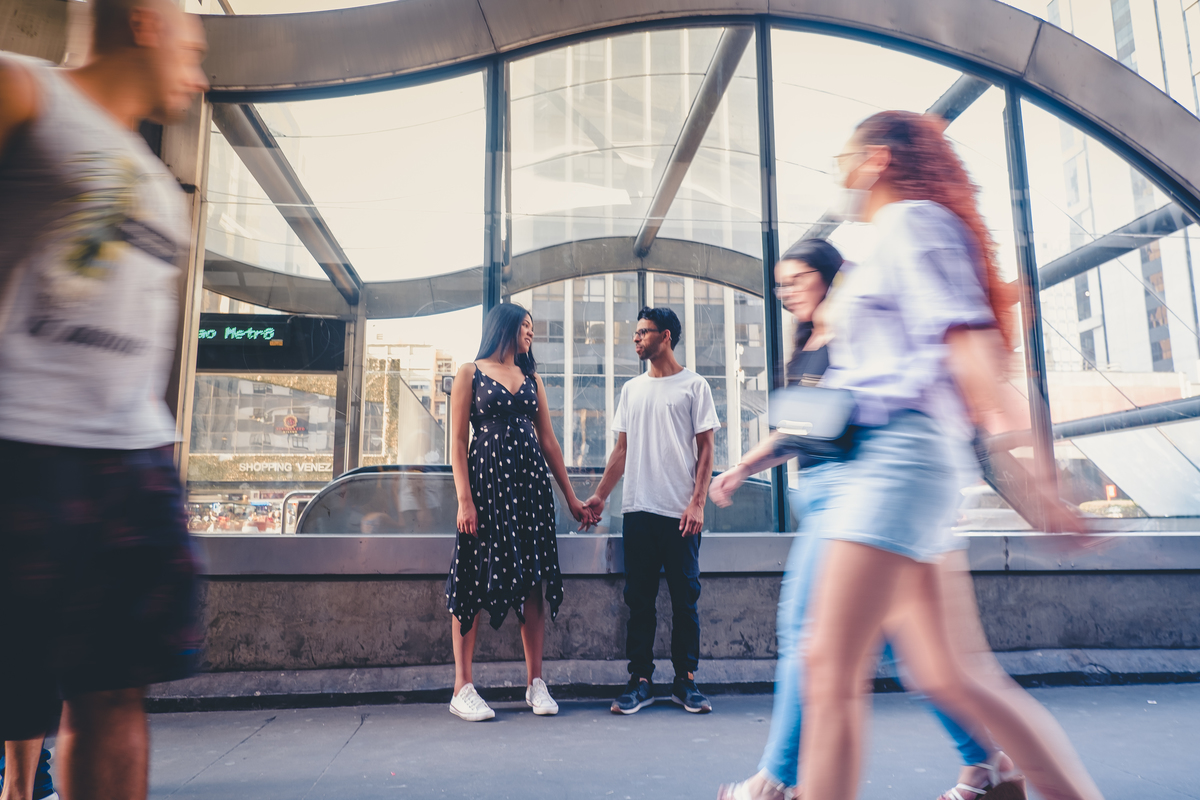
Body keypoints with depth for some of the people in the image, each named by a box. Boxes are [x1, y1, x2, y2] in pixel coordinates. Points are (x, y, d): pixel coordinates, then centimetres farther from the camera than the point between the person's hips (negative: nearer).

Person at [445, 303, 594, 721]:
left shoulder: (532, 379, 17)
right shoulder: (470, 373, 4)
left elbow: (548, 441, 16)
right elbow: (458, 441, -3)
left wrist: (571, 497, 13)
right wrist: (464, 499, -13)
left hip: (531, 480, 5)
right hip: (486, 478, -4)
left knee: (534, 577, 3)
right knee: (474, 579, -3)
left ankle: (536, 683, 11)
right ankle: (463, 688, 6)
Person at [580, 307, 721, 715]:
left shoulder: (694, 386, 4)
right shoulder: (632, 390, 16)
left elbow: (705, 449, -1)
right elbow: (622, 450, 17)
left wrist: (697, 502, -11)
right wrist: (600, 495, 8)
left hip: (680, 512, -4)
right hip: (638, 510, 4)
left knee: (685, 598, 3)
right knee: (639, 598, 5)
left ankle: (685, 681, 14)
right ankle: (640, 681, 13)